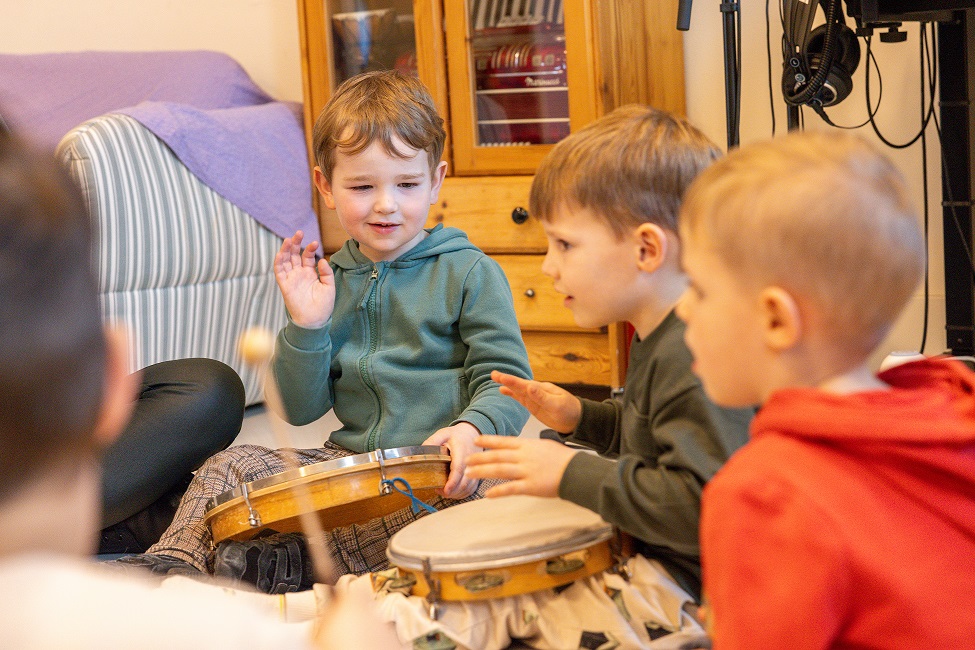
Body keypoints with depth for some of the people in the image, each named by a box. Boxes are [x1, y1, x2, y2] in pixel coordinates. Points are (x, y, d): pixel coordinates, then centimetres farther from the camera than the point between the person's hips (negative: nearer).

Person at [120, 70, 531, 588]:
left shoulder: (469, 273, -2)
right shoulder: (328, 282, 11)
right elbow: (299, 409, 8)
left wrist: (472, 429, -30)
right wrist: (306, 327, -8)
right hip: (351, 460, 5)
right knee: (230, 466, -8)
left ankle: (286, 564, -34)